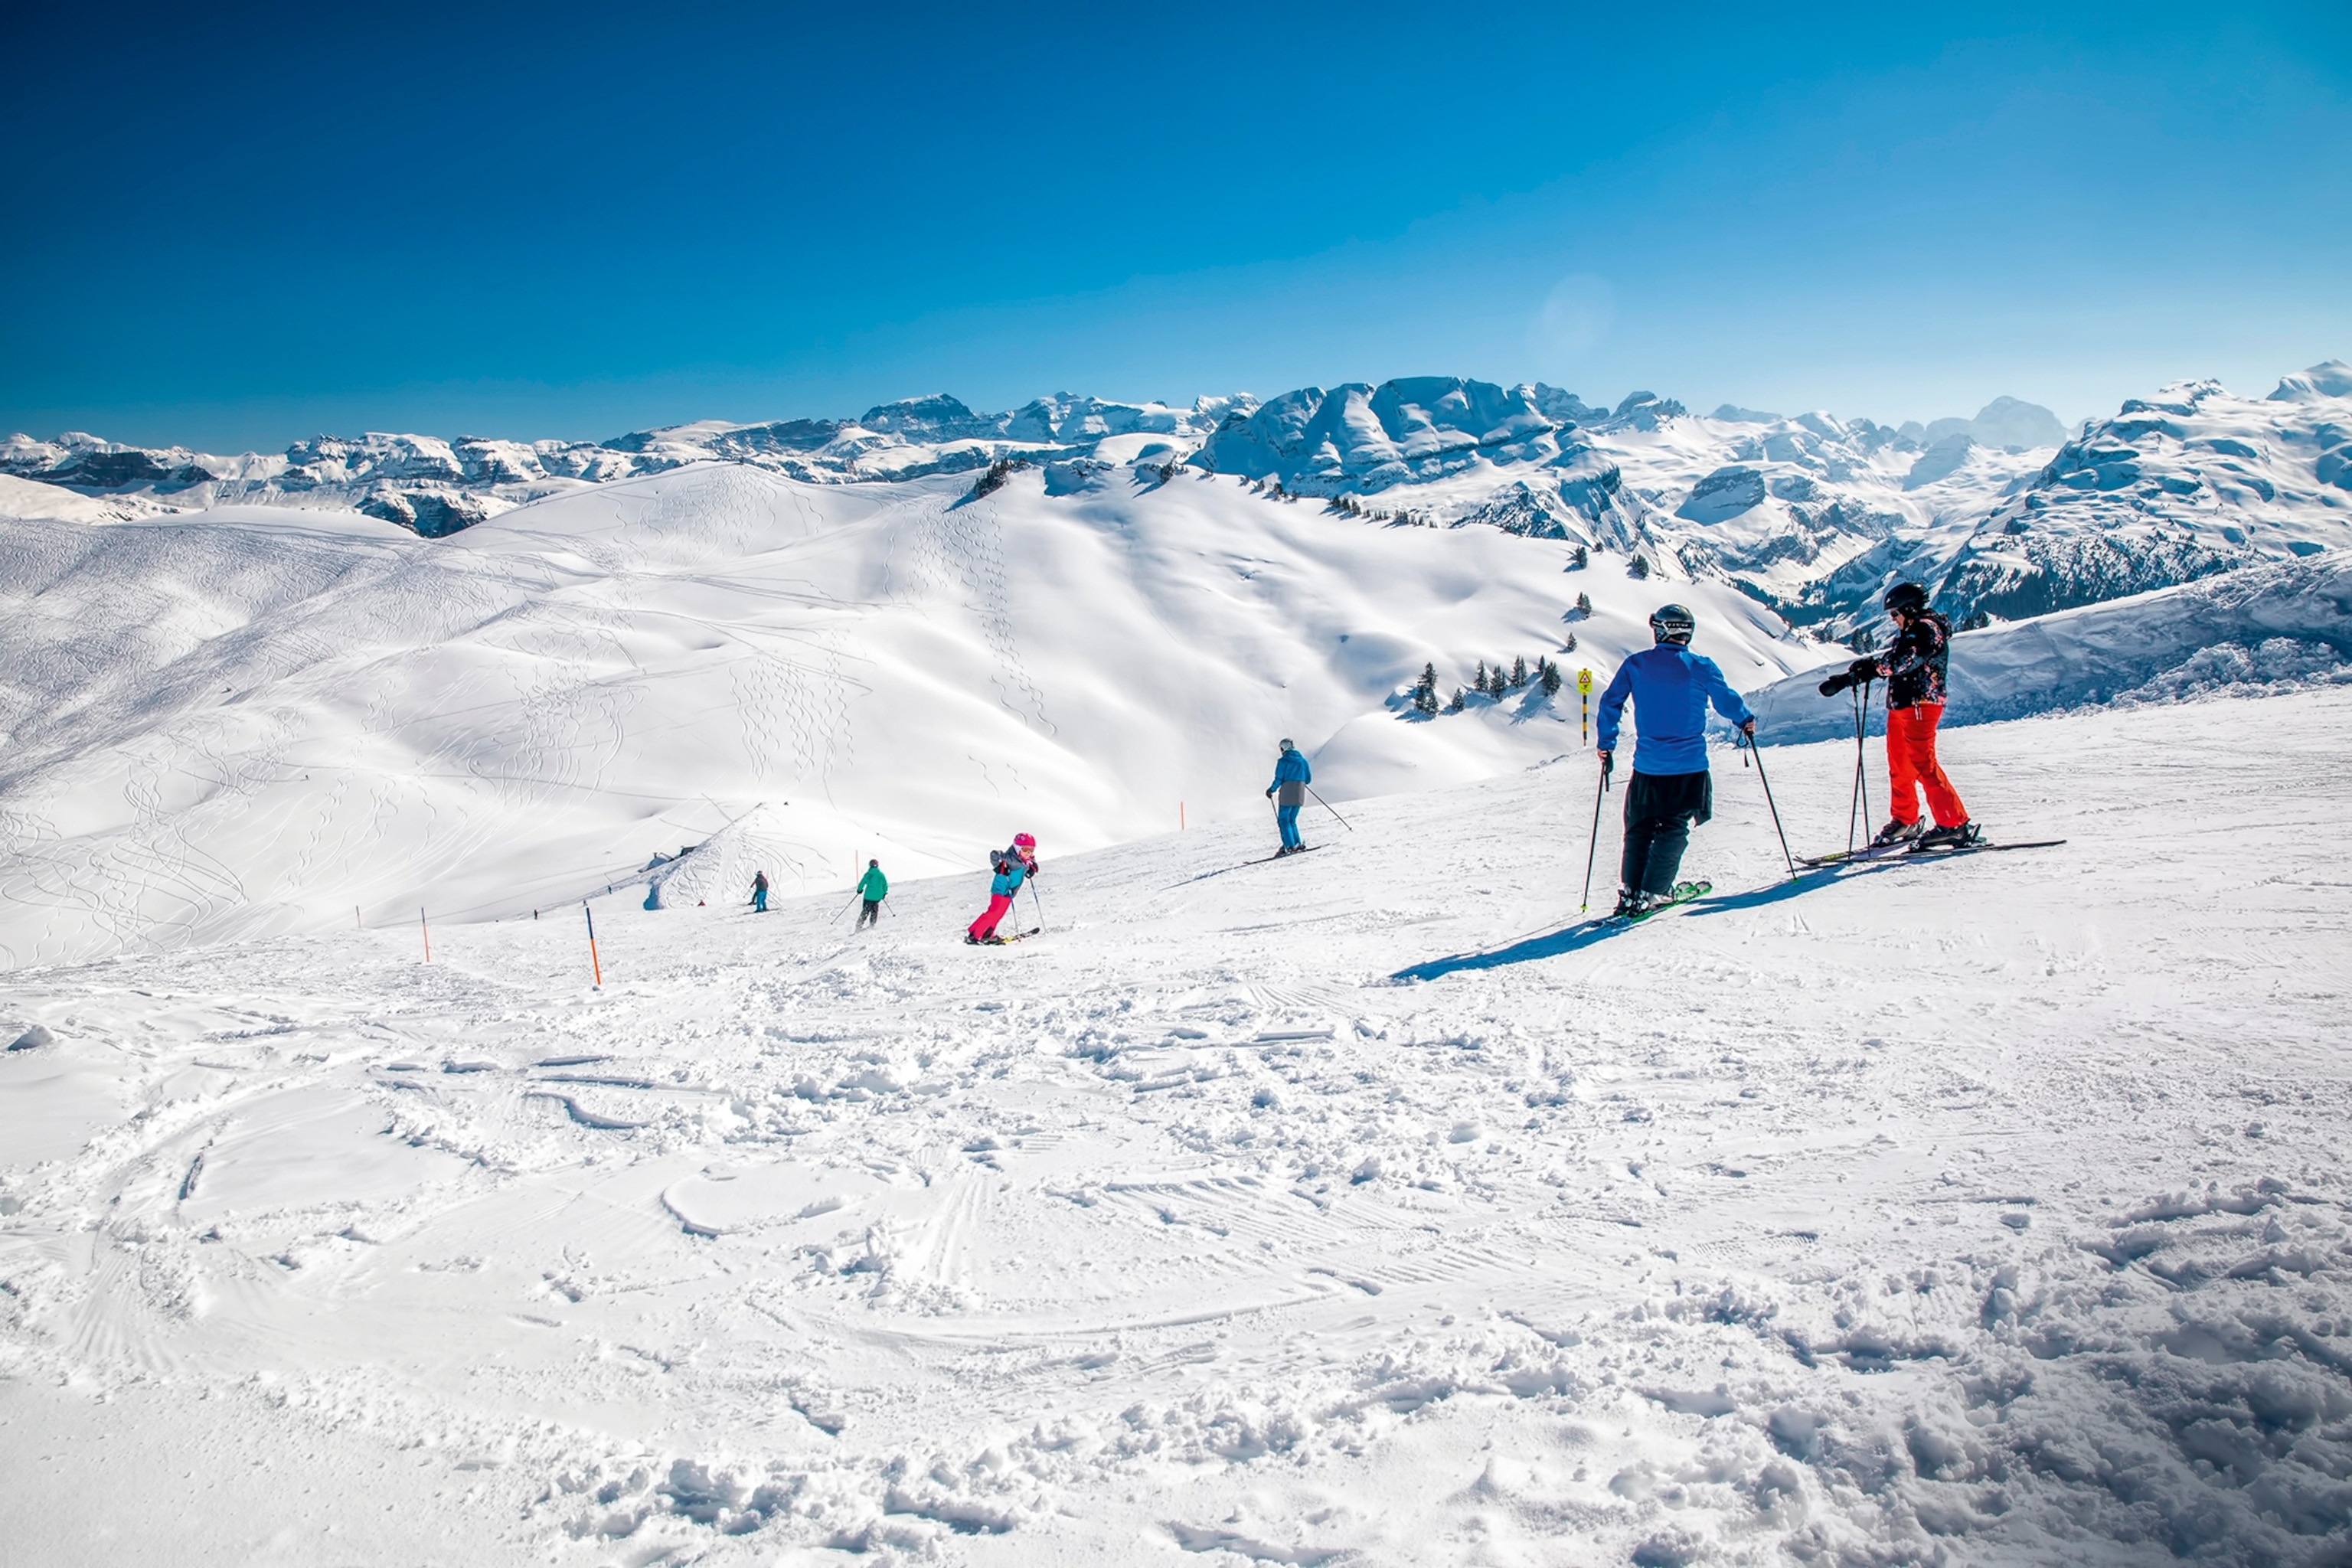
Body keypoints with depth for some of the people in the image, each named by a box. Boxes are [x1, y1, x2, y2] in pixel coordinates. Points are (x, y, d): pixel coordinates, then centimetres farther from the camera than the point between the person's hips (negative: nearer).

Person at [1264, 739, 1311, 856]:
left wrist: (1271, 790, 6)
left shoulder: (1283, 761, -6)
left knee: (1283, 820, -1)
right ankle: (1297, 844, 10)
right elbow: (1308, 779, 15)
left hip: (1287, 793, -6)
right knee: (1292, 820, 17)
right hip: (1299, 794, 6)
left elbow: (1279, 779, -9)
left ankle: (1290, 846, -11)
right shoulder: (1302, 760, 11)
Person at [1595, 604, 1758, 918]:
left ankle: (1629, 893, 8)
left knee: (1639, 828, 13)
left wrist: (1606, 745, 11)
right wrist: (1746, 721, 26)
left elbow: (1610, 704, 1)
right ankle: (1651, 894, -2)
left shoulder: (1635, 665, 0)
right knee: (1673, 829, 4)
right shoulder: (1701, 667, -5)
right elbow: (1727, 701, 6)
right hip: (1689, 767, -2)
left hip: (1647, 766, 2)